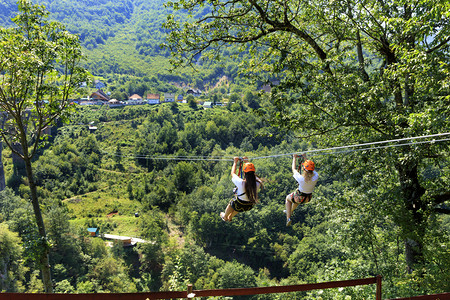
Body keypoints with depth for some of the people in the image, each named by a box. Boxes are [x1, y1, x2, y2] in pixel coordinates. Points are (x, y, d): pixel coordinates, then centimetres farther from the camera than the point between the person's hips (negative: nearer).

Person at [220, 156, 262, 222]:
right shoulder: (257, 183, -27)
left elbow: (233, 173, -17)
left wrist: (235, 162, -3)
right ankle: (230, 217, 64)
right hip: (250, 206, 4)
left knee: (230, 204, 32)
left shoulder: (241, 183, -37)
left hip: (238, 205, -4)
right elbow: (251, 173, -5)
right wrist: (247, 162, 6)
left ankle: (225, 217, 60)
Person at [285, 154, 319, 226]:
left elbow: (294, 169, -14)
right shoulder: (316, 176, -25)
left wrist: (294, 158, 0)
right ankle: (290, 211, 59)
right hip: (308, 198, 4)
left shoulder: (301, 178, -34)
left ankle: (288, 218, 23)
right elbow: (311, 168, -2)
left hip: (299, 198, -4)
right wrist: (305, 158, 8)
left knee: (288, 198, 29)